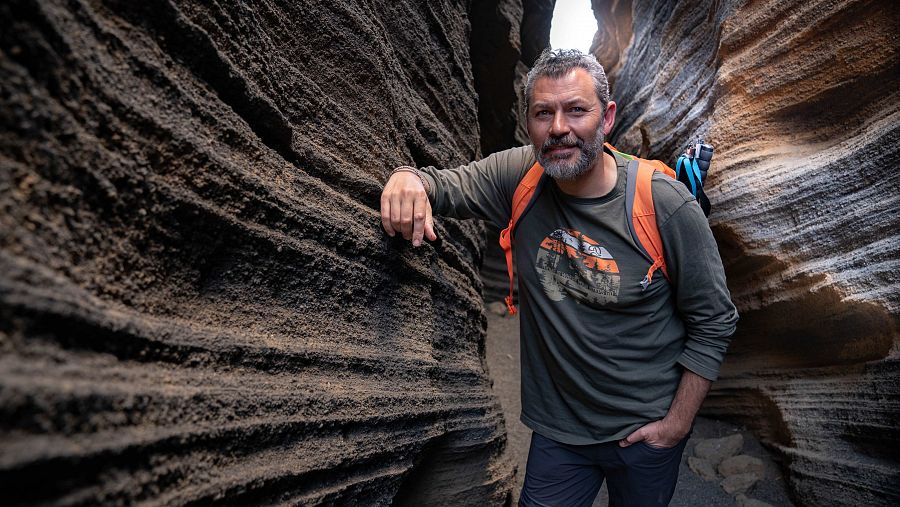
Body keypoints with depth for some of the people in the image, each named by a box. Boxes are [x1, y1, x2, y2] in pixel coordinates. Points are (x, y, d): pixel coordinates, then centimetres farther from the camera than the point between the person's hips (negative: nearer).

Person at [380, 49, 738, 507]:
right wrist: (408, 178, -29)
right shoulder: (519, 177, -11)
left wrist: (679, 423, -9)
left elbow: (714, 321, -11)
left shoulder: (667, 207, -20)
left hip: (645, 434, -1)